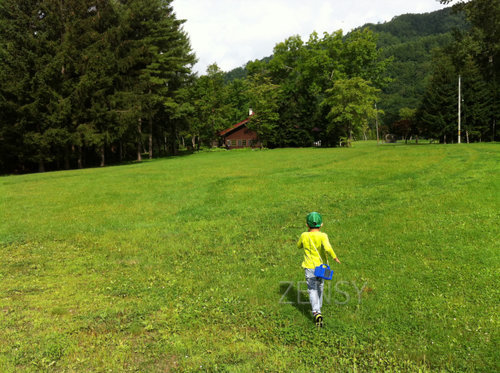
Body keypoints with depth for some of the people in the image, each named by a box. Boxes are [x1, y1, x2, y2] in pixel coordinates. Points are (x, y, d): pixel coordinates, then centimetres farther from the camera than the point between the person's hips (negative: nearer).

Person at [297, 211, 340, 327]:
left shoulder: (304, 236, -8)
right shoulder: (323, 236, -14)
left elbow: (299, 245, 12)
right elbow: (327, 248, -31)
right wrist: (334, 257, -16)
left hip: (309, 267, -1)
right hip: (321, 266, 1)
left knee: (312, 290, -2)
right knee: (320, 287, 23)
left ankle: (316, 312, -20)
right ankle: (318, 306, 41)